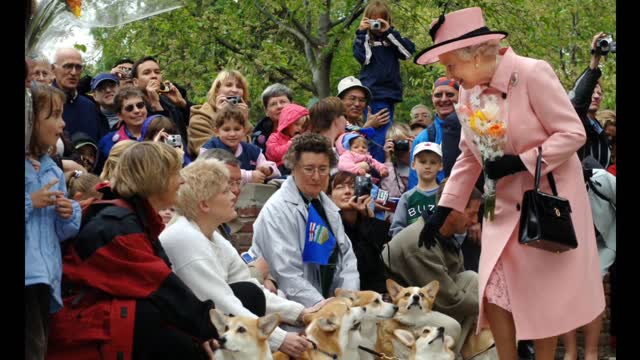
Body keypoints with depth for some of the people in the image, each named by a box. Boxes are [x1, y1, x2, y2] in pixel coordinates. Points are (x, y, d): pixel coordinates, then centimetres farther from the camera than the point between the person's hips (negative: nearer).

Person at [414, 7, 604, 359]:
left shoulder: (532, 73, -18)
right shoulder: (469, 92, 0)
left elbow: (573, 133, -17)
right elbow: (468, 157, 9)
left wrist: (519, 162, -24)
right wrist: (442, 210, 5)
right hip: (504, 209, 5)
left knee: (547, 293, 4)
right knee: (494, 295, -2)